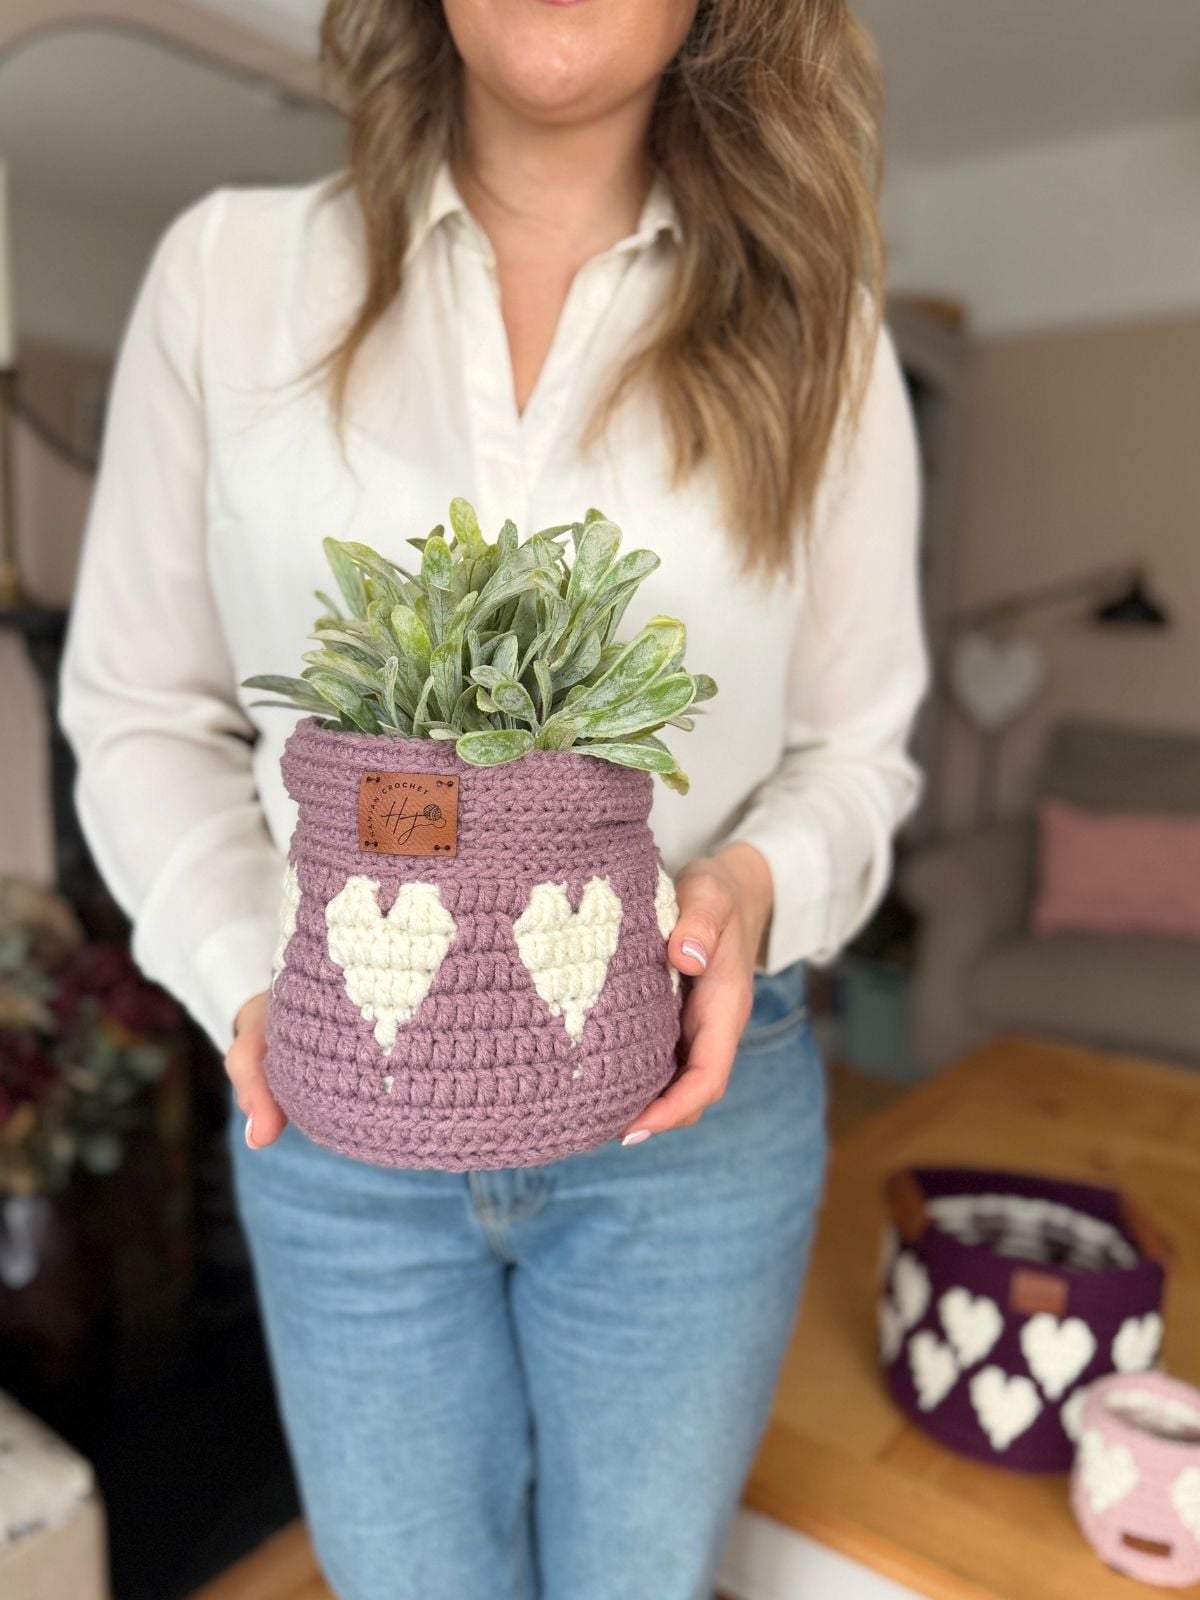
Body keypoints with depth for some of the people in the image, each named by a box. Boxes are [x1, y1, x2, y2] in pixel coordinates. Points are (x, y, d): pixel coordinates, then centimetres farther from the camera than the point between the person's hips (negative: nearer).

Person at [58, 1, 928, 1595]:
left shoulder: (815, 330, 0)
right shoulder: (228, 270, -1)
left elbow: (856, 743, 4)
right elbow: (143, 713, 1)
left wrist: (763, 884, -17)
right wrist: (247, 974, -14)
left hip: (690, 1104, 1)